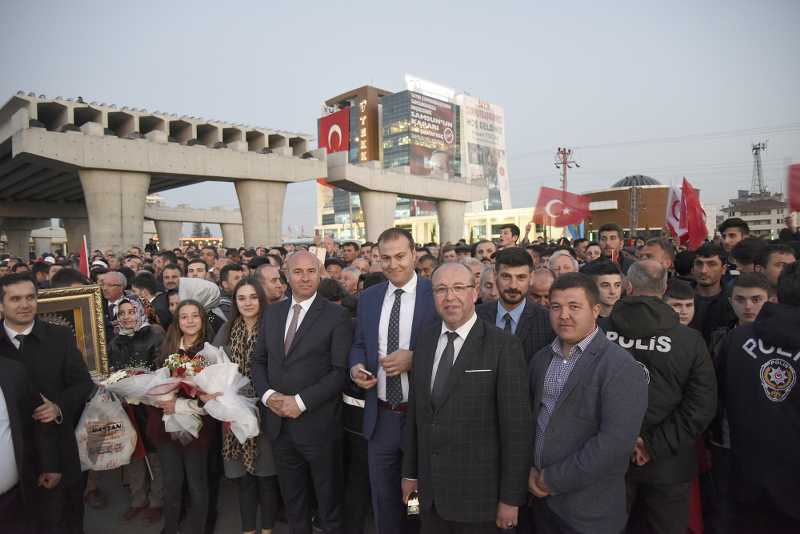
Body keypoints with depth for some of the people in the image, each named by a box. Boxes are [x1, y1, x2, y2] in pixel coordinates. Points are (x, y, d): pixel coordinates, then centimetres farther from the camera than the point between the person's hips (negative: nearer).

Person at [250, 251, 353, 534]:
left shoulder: (337, 315, -10)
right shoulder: (271, 313, 7)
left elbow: (341, 370, -14)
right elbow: (258, 360, 10)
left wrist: (301, 401, -19)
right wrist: (268, 394, -8)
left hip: (318, 423, -4)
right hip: (278, 422, 5)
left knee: (328, 500, 14)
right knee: (292, 500, 22)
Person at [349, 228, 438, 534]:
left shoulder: (437, 294, -9)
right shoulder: (368, 297, 5)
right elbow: (359, 344, 11)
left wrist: (413, 358, -22)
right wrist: (356, 366, -9)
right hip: (380, 416, 4)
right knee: (383, 498, 20)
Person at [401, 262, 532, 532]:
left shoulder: (504, 347, -14)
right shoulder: (424, 341, 3)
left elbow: (517, 427, -13)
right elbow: (415, 411, 8)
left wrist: (511, 498, -10)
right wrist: (410, 471, 11)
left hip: (478, 493, -4)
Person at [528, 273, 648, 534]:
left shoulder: (621, 367, -16)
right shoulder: (540, 360, 5)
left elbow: (616, 442, -22)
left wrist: (555, 480, -17)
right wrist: (532, 470, -3)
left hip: (590, 511, -5)